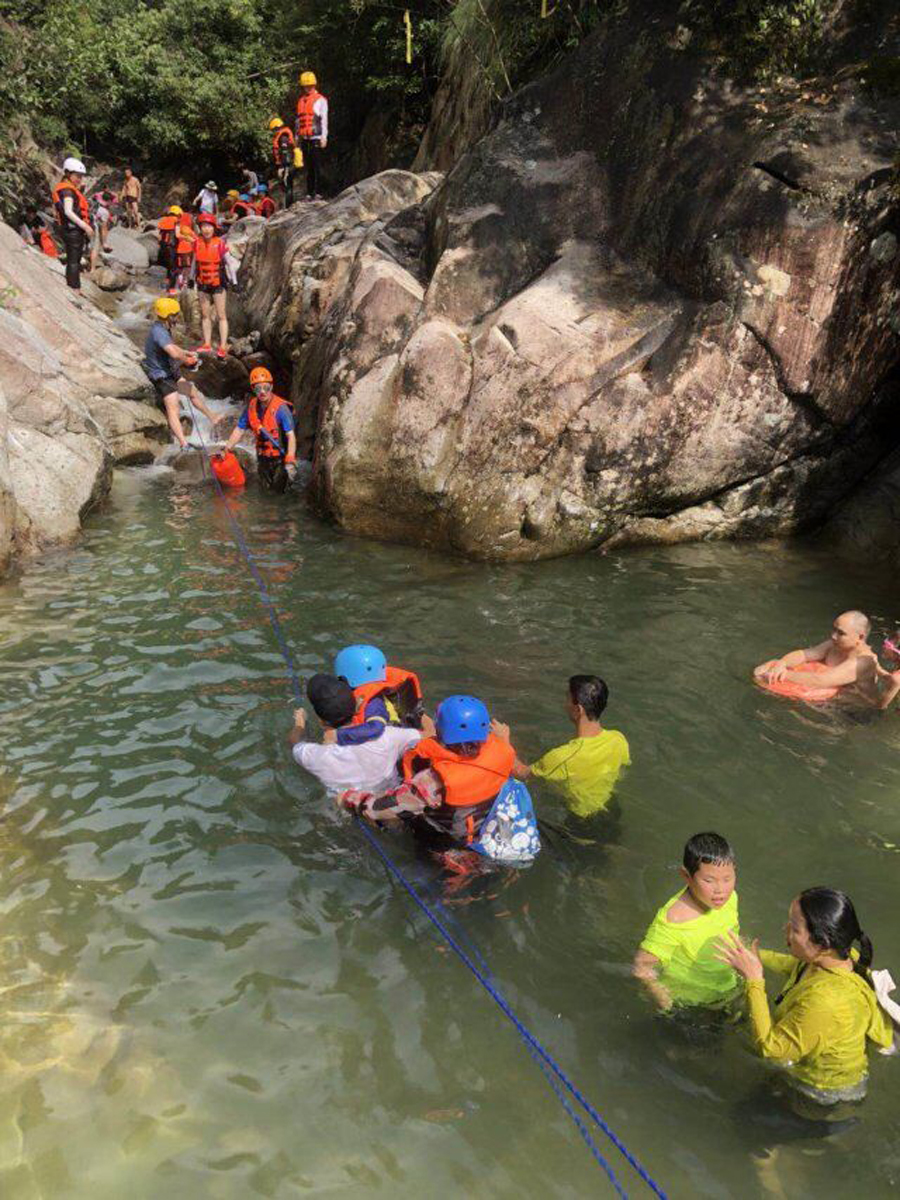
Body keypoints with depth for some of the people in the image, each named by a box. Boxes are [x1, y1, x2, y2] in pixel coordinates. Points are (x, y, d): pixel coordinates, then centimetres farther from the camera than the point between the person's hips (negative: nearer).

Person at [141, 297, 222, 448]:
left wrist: (185, 353, 12)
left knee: (193, 392, 24)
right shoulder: (158, 331, -30)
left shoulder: (165, 329, 3)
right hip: (161, 376, -11)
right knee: (173, 408, -20)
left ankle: (212, 418, 45)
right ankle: (183, 443, -30)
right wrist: (186, 360, -22)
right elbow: (174, 353, -41)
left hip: (171, 371, 11)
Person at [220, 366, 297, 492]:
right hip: (263, 458, 6)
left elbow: (291, 436, -26)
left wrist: (290, 462, -35)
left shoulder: (281, 408, -21)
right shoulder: (252, 406, -4)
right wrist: (226, 448, -6)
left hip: (280, 458, -6)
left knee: (278, 491, 1)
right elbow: (239, 430, 4)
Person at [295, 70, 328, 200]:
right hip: (304, 138, 6)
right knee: (308, 167, 6)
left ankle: (317, 193, -7)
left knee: (316, 166, -8)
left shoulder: (320, 100, 1)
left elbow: (324, 119, -5)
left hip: (316, 138, -6)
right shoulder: (301, 100, 18)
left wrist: (324, 137, -13)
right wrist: (297, 137, 19)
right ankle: (309, 193, 8)